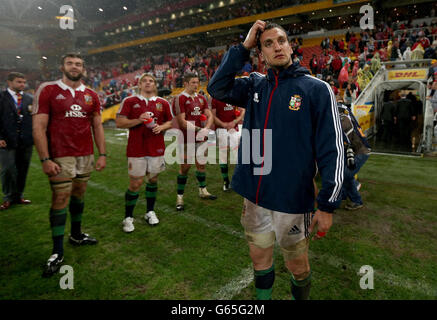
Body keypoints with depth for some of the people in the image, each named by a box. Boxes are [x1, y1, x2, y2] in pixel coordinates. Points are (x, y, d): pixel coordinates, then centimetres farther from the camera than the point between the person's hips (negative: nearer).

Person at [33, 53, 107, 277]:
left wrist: (102, 154, 5)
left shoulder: (91, 96, 10)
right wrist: (45, 159, -13)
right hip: (60, 157, -4)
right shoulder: (47, 90, -3)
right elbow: (39, 127, -7)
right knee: (60, 201, 0)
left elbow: (97, 126, 12)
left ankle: (76, 235, 35)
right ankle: (57, 252, 11)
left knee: (79, 195, 16)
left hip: (86, 156, 5)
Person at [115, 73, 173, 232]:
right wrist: (138, 120, -16)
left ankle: (150, 212, 29)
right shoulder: (129, 101, 2)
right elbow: (119, 122, -2)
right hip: (136, 149, -3)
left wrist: (161, 127, -6)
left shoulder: (163, 103, 9)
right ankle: (128, 217, 14)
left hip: (157, 148, 3)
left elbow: (171, 121, 15)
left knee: (153, 179, 12)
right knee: (135, 183, -2)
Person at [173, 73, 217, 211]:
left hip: (201, 137, 6)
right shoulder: (179, 99, -8)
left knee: (201, 164, 15)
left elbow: (210, 116, 6)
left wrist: (206, 129, -13)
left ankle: (202, 191, 32)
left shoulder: (201, 98, 13)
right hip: (186, 139, -6)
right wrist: (199, 129, -21)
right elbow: (182, 122, -14)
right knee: (185, 167, -1)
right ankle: (179, 197, 10)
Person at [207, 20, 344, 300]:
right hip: (254, 197, 4)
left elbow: (331, 150, -9)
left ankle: (300, 295, 45)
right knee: (260, 259, 21)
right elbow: (218, 88, -3)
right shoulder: (255, 85, 7)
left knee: (298, 266, 16)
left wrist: (327, 204, -11)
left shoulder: (317, 89, -6)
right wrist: (243, 47, -3)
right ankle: (263, 297, 46)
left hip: (292, 200, -3)